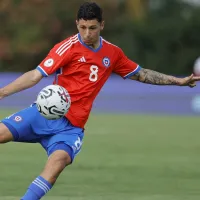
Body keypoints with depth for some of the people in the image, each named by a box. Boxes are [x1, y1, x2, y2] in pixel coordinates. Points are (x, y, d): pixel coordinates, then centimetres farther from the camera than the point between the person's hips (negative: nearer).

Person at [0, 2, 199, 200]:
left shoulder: (113, 53, 10)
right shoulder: (68, 47, -5)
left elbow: (141, 74, 25)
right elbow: (35, 75, -10)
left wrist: (179, 81, 25)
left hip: (71, 126, 2)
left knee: (60, 158, -30)